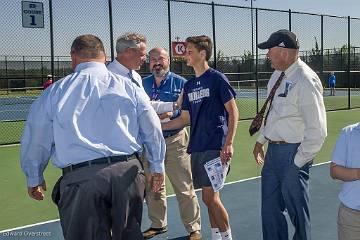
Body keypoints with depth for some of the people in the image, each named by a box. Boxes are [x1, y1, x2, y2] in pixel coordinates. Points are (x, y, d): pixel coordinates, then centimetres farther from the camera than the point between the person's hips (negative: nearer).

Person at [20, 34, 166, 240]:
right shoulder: (127, 86, 4)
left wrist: (34, 178, 25)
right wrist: (157, 167, 22)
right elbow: (153, 130, 8)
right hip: (128, 172, 2)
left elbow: (35, 141, 9)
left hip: (80, 178, -1)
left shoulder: (54, 92, 3)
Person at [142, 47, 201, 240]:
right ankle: (158, 224, 32)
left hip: (174, 141, -4)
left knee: (184, 188, -2)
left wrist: (172, 114, -21)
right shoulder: (142, 84, 10)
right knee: (152, 187, 15)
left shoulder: (180, 83, 0)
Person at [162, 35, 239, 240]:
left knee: (210, 196, -9)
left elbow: (233, 112, -6)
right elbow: (185, 119, 18)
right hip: (196, 147, 6)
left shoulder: (217, 79, -4)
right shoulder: (189, 85, 15)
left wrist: (229, 144, -15)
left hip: (215, 147, -6)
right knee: (209, 197, 11)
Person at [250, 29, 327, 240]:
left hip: (293, 154, -8)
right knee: (270, 207, 18)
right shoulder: (278, 75, 7)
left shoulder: (306, 82, -20)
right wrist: (260, 141, 20)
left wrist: (298, 162, -15)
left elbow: (317, 130, -21)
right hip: (274, 150, 8)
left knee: (297, 208, 8)